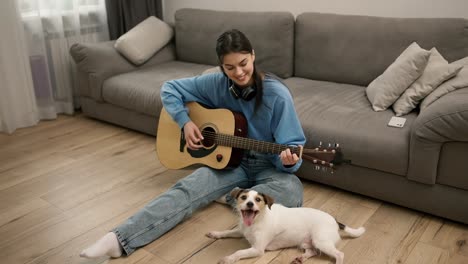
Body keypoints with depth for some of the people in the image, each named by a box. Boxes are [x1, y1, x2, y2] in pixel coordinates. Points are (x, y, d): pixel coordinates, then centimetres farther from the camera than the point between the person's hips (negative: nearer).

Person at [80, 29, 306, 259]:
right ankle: (120, 239, -37)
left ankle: (230, 196, -20)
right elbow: (169, 89, 2)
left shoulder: (277, 95, -18)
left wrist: (288, 160, -37)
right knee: (186, 190, -25)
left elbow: (292, 144, -14)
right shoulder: (217, 83, -8)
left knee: (292, 191, -35)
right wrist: (185, 122, -11)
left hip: (269, 166, -1)